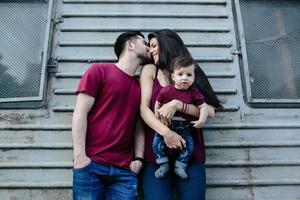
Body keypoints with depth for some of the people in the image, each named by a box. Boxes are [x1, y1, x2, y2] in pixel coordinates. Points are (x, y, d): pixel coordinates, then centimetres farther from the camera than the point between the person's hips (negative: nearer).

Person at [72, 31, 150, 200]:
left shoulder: (139, 87, 14)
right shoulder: (99, 70, 2)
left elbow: (138, 127, 13)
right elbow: (80, 112, -4)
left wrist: (139, 158, 0)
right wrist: (79, 155, -11)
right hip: (91, 164, -3)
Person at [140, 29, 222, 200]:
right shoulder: (150, 70, 10)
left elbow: (210, 111, -2)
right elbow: (144, 108, -3)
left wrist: (177, 105, -16)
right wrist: (166, 132, -19)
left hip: (191, 153, 1)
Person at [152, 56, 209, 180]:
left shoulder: (193, 93, -3)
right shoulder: (166, 90, -6)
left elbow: (203, 106, -1)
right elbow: (157, 104, 6)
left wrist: (202, 120, -15)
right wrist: (158, 119, 1)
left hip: (183, 128, 0)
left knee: (189, 145, -11)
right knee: (157, 143, -11)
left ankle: (180, 166, 9)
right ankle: (163, 165, 7)